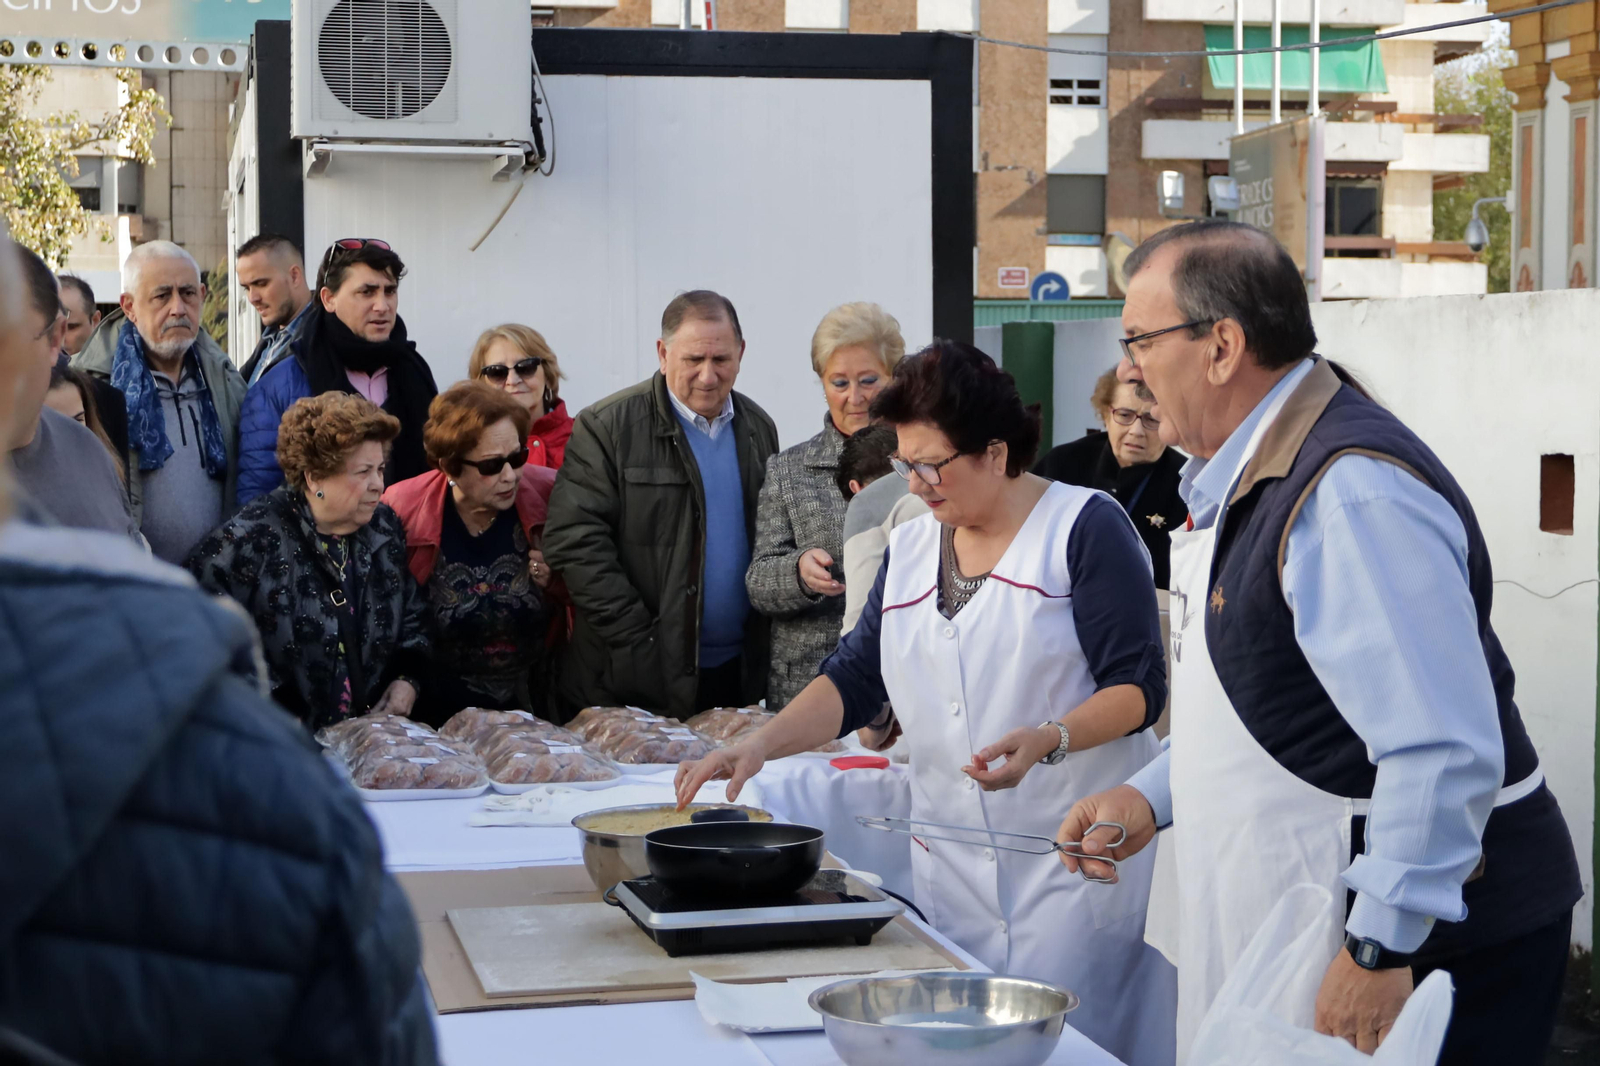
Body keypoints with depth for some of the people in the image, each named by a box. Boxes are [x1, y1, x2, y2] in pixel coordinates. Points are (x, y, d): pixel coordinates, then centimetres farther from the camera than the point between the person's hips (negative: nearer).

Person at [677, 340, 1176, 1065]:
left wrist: (1047, 741, -25)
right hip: (952, 862, 5)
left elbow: (1139, 687, -9)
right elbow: (855, 680, 11)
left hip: (1073, 860, -5)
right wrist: (758, 746, -4)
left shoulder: (1085, 527, -5)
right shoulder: (909, 550, 14)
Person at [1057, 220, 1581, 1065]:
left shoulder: (1353, 494, -23)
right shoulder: (1246, 479, 11)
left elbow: (1444, 755, -29)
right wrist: (1154, 796, 11)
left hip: (1429, 933, -10)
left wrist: (1380, 950, -25)